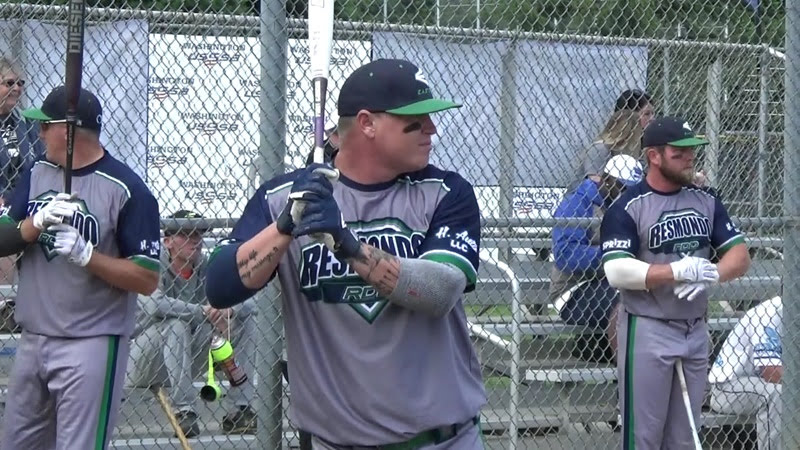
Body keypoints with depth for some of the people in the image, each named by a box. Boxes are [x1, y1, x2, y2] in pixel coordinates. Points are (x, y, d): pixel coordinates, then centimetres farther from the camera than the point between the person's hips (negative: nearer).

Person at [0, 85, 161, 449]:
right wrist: (37, 222, -15)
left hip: (91, 346, -7)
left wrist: (86, 255, -24)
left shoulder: (126, 190, -11)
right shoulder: (37, 174, 10)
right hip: (32, 341, 7)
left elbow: (147, 280, -12)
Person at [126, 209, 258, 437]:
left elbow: (248, 302, -10)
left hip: (184, 363, 6)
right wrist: (203, 312, -39)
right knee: (176, 323, -32)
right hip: (141, 363, -6)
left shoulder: (207, 268, -2)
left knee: (244, 320, -6)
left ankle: (241, 409, -11)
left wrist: (230, 310, -33)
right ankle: (184, 410, -31)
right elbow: (154, 304, -37)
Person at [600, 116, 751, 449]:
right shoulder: (628, 207, -9)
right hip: (647, 333, -6)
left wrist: (712, 274, -18)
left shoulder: (706, 202, 9)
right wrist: (677, 271, -27)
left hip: (696, 332, 6)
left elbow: (741, 256, 4)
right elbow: (617, 271, -19)